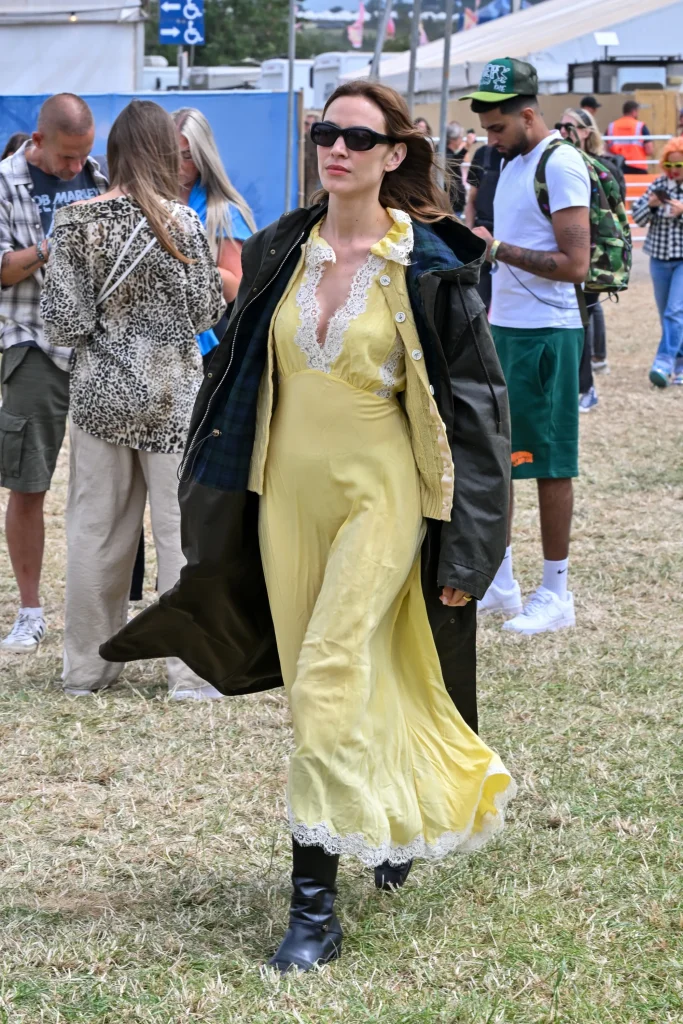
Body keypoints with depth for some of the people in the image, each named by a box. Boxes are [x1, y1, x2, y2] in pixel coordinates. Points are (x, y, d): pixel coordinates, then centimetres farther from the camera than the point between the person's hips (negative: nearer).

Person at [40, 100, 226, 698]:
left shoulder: (78, 223, -5)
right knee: (182, 528, 4)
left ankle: (87, 667, 18)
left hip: (101, 392, 2)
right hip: (172, 395, -2)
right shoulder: (181, 223, -10)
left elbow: (65, 323, -6)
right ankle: (192, 670, 6)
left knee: (96, 531, 10)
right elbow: (209, 312, -4)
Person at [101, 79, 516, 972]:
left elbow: (472, 405, -6)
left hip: (380, 497, -5)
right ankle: (399, 812, 37)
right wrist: (215, 499, 14)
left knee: (329, 681, -13)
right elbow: (240, 374, 14)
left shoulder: (429, 265, -8)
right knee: (343, 684, 11)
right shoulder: (282, 253, 4)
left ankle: (315, 904, -7)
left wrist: (462, 551, -8)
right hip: (289, 495, 5)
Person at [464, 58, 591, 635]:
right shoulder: (513, 163, 14)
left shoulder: (561, 166, -15)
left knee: (549, 463, -1)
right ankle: (501, 584, 20)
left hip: (545, 334, -9)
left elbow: (575, 264, -21)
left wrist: (498, 248, -20)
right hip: (503, 328, 9)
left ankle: (556, 594, 7)